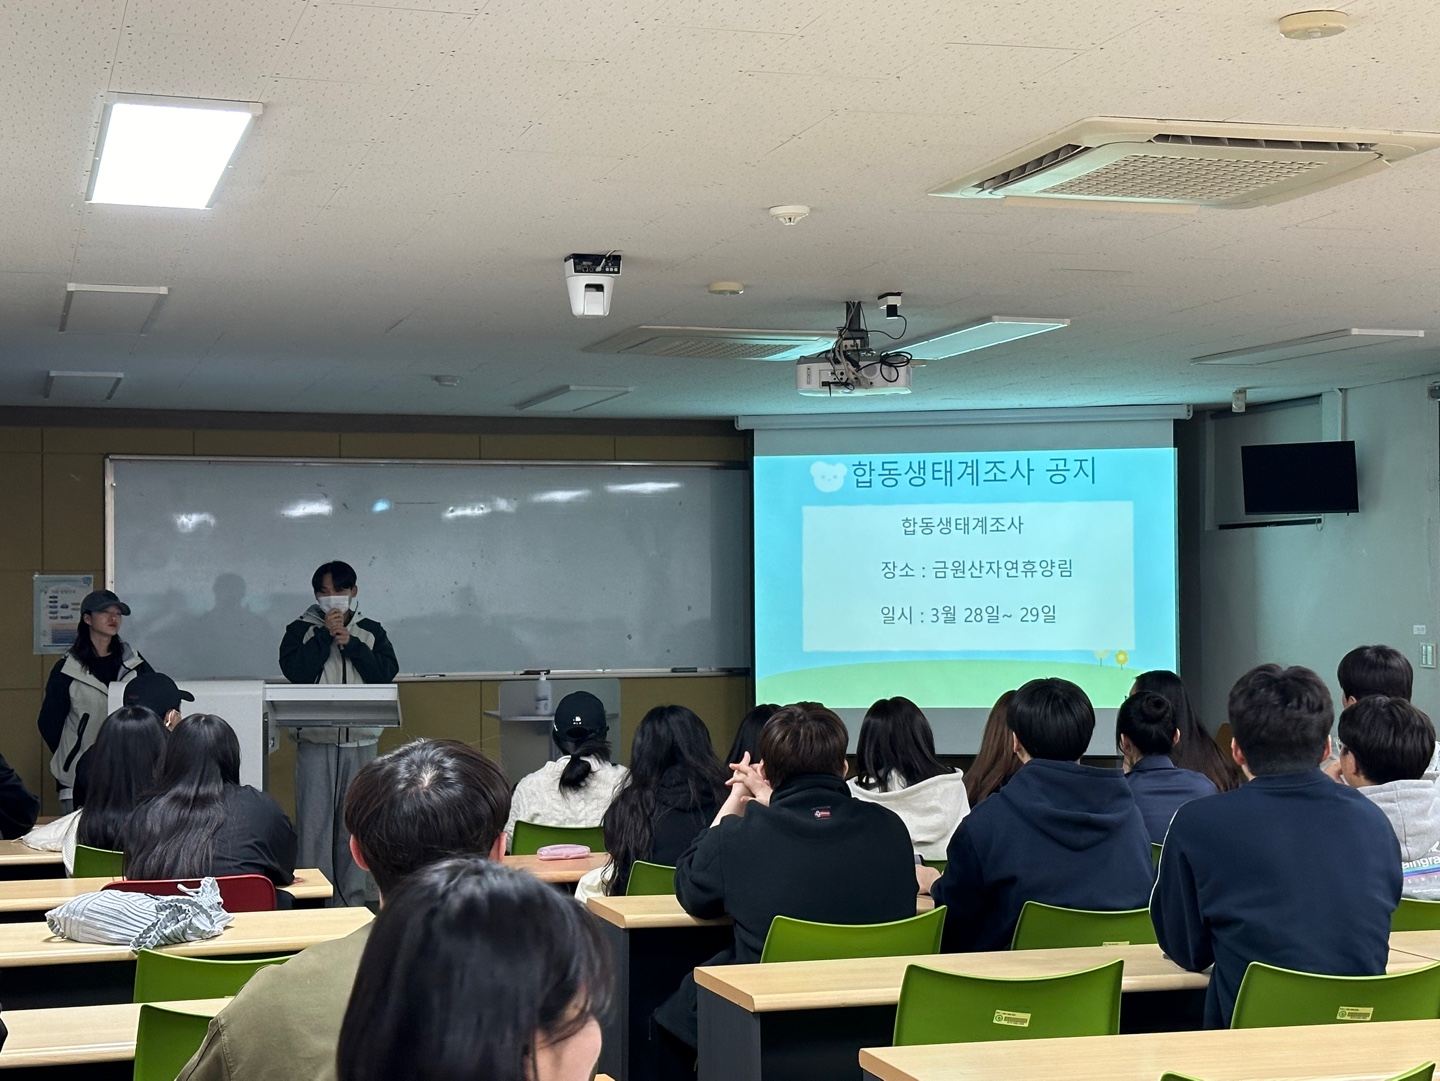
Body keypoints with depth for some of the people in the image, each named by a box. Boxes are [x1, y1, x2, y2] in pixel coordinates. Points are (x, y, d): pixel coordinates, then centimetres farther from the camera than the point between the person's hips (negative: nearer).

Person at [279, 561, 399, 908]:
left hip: (362, 740, 2)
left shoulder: (371, 631, 10)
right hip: (315, 740, -2)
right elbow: (295, 670, -11)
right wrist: (326, 634, -10)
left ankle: (353, 898, 12)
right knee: (315, 821, -4)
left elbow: (387, 672, -4)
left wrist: (350, 643, -9)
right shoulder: (301, 630, 5)